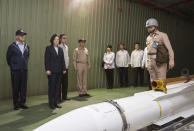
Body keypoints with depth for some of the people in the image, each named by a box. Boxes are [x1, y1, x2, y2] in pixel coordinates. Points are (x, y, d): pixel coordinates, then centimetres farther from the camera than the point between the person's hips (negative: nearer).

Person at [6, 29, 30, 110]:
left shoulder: (26, 47, 8)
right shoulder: (12, 46, -4)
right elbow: (8, 57, 5)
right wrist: (12, 65, 12)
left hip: (24, 69, 4)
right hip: (15, 70, -3)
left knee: (24, 87, 6)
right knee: (15, 87, 3)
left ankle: (22, 103, 17)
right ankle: (16, 104, 14)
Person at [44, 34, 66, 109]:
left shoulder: (60, 49, 14)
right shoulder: (48, 48, -1)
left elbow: (62, 60, 13)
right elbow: (46, 60, -6)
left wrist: (64, 69, 7)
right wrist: (47, 69, -14)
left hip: (59, 71, 5)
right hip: (52, 71, -5)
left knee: (57, 87, 8)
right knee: (52, 87, 0)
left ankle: (56, 102, 17)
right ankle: (51, 103, 10)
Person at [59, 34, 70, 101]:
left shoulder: (66, 47, 13)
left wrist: (67, 64, 12)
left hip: (66, 67, 7)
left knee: (65, 83, 10)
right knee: (59, 83, 1)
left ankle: (64, 96, 20)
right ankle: (59, 97, 11)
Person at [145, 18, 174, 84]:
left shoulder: (162, 35, 0)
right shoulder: (148, 38, 16)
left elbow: (169, 49, -6)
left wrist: (171, 60, -14)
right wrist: (148, 62, 16)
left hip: (160, 61, -5)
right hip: (151, 61, 5)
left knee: (161, 81, -7)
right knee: (153, 80, 7)